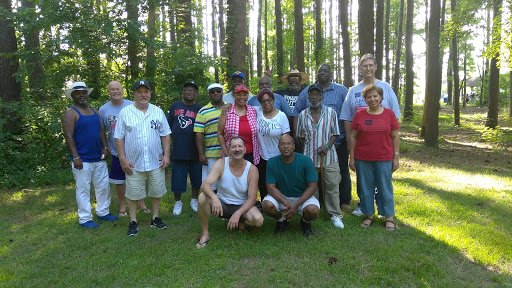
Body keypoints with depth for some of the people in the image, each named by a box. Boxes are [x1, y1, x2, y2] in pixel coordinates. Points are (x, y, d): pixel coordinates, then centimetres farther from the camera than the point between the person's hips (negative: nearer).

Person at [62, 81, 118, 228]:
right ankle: (85, 219, 13)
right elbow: (68, 136, -14)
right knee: (83, 190, 2)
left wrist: (105, 147, 5)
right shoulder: (70, 114, -7)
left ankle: (103, 212, 29)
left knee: (103, 186, 14)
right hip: (82, 160, -7)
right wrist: (75, 157, -19)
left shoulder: (94, 111, 14)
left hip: (98, 158, 7)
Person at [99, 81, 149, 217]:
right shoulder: (103, 110, 1)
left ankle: (141, 202, 26)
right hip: (117, 152, 1)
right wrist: (107, 147, 1)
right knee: (119, 180, 10)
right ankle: (122, 205, 27)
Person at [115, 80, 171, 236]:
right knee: (133, 194, 6)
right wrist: (123, 159, -8)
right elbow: (119, 138, -2)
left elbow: (165, 135, 7)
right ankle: (133, 222, 21)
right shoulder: (125, 112, -1)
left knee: (156, 191, 11)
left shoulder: (158, 112, 5)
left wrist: (166, 155, -1)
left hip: (156, 162, 2)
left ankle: (155, 218, 28)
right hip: (134, 164, -2)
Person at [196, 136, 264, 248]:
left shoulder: (252, 169, -14)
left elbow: (251, 199, -14)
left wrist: (237, 214, -30)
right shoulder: (221, 163, -13)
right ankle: (205, 234, -11)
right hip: (222, 204, 1)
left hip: (241, 206, 0)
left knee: (258, 220, -29)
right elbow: (205, 184, -25)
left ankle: (240, 223, 7)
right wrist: (214, 198, -46)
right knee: (203, 197, -29)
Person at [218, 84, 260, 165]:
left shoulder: (253, 111, 6)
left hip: (250, 155, 2)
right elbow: (220, 134, 1)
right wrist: (225, 151, -5)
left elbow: (256, 132, 13)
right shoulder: (227, 112, -2)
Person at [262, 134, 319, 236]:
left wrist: (296, 204, -24)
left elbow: (312, 186, -13)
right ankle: (282, 220, 7)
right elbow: (271, 187, -12)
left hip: (302, 197, -1)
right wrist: (286, 203, -28)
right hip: (280, 196, 1)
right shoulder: (272, 162, -11)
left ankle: (305, 221, 9)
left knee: (313, 210, -31)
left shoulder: (306, 161, -14)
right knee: (267, 205, -29)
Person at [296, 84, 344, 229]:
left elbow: (335, 133, 3)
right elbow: (300, 136, 14)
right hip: (309, 157, 1)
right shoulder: (303, 114, 7)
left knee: (332, 185, 1)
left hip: (329, 156, -1)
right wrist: (308, 146, 3)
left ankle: (335, 215, 13)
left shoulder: (331, 112, 3)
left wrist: (327, 146, -12)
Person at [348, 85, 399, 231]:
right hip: (362, 159, 1)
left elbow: (395, 137, 4)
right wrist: (352, 158, 1)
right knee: (365, 188, 8)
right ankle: (369, 215, 23)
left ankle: (389, 217, 18)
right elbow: (353, 137, 4)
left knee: (385, 188, 6)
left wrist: (396, 157, 0)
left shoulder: (389, 114, 3)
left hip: (384, 159, -1)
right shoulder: (359, 114, 3)